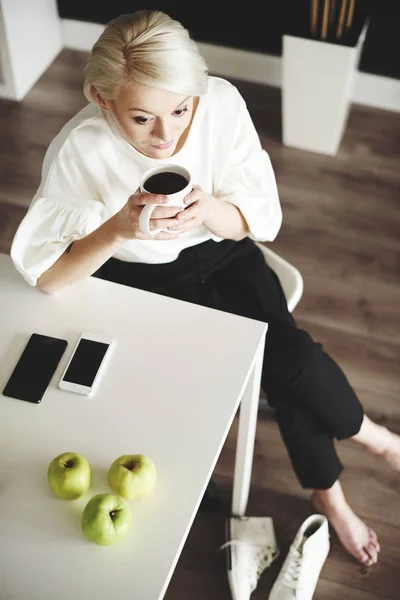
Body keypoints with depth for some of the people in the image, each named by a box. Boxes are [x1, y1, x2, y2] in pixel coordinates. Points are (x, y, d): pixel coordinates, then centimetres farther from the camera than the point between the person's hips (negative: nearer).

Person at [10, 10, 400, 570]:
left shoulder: (223, 102, -21)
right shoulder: (79, 148, -27)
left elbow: (264, 217, -14)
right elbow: (41, 272, -26)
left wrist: (207, 210, -37)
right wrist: (119, 230, -42)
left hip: (221, 250, 3)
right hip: (143, 277, -2)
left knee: (286, 355, -18)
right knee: (285, 359, -14)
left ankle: (329, 494, 11)